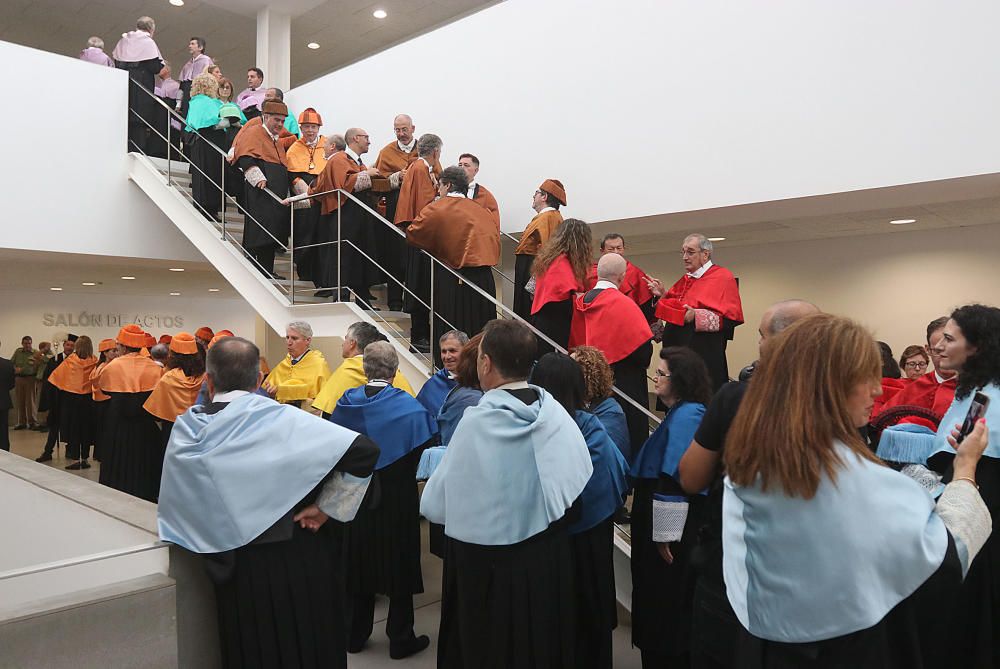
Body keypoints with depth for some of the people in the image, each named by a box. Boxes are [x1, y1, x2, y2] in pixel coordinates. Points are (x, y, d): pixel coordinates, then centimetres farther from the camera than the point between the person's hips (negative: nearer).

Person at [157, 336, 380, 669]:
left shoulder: (185, 429, -4)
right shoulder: (280, 419, -16)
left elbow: (171, 507, 6)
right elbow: (364, 450, -23)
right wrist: (327, 507, -13)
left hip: (234, 568, 3)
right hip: (298, 560, -3)